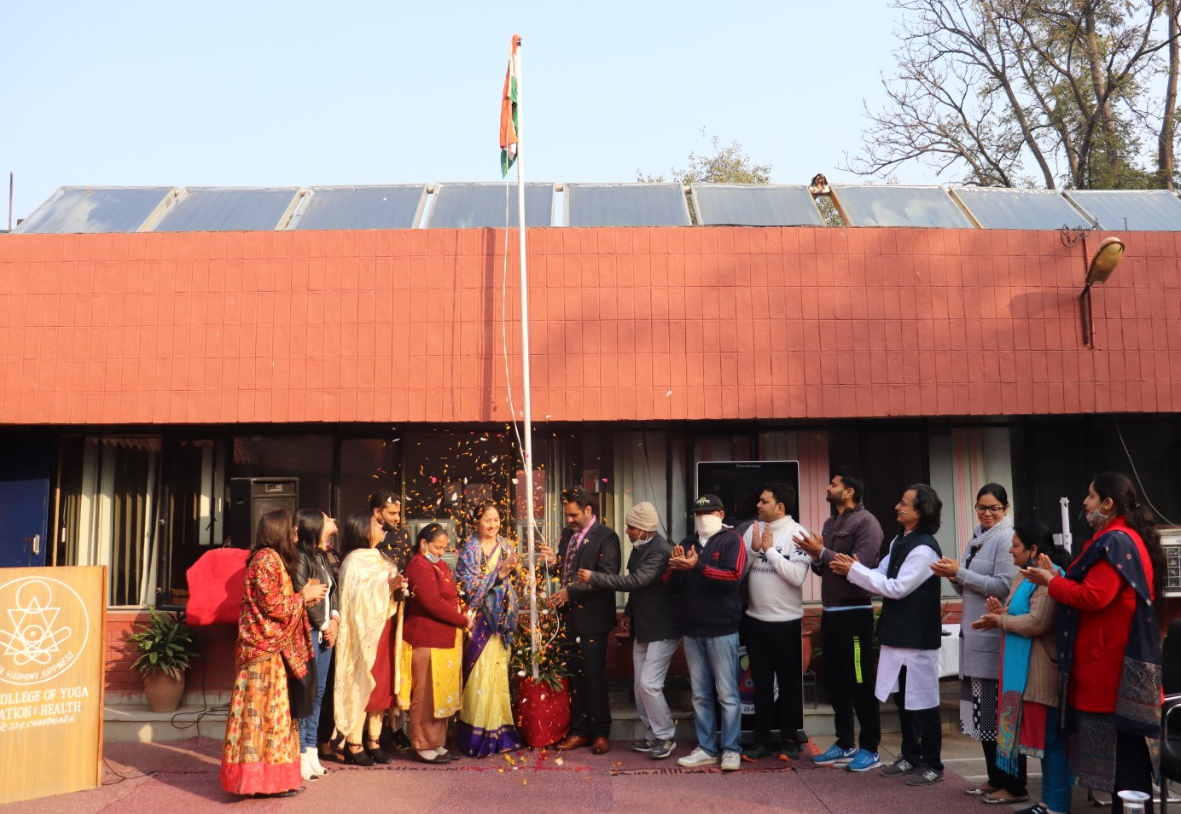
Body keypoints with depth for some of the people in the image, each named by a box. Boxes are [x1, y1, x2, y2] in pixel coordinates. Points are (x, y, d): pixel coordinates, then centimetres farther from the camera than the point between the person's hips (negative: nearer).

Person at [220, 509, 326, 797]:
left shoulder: (273, 559, 18)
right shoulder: (266, 559, -14)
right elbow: (273, 605, -18)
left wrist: (304, 597, 10)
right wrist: (304, 596, -7)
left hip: (273, 646, 10)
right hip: (265, 647, -10)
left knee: (272, 708, 11)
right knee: (265, 707, -5)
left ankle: (274, 775, 17)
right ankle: (266, 776, 1)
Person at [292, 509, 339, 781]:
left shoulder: (321, 557, 15)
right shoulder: (300, 558, -11)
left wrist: (335, 619, 1)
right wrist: (324, 625, -9)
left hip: (325, 631, 9)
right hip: (307, 632, -9)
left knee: (318, 693, 12)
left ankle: (311, 753, 20)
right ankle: (302, 757, 2)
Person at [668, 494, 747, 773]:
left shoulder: (731, 540, -1)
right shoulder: (687, 544, 15)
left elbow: (733, 576, -16)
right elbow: (671, 583, 10)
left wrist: (697, 566, -22)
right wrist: (675, 568, -12)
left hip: (722, 630, -5)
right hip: (692, 630, 5)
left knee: (727, 694, 0)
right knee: (700, 695, 9)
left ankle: (730, 750, 8)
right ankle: (706, 749, 16)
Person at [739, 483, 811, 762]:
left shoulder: (797, 534, -10)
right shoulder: (753, 529, 3)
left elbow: (797, 576, -21)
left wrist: (770, 550, -16)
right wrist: (754, 550, -15)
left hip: (786, 621, -4)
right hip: (755, 619, 5)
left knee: (789, 683, 9)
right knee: (761, 683, 14)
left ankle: (790, 739, 22)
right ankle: (761, 740, 23)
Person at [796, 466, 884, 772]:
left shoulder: (866, 522, -12)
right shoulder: (830, 523, 14)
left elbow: (861, 566, -23)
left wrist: (823, 553, -20)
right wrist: (816, 559, -7)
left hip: (854, 613, -8)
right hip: (829, 612, 8)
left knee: (861, 684, 1)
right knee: (835, 682, 14)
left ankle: (870, 749, 11)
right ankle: (844, 744, 25)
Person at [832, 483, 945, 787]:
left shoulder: (924, 548, -19)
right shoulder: (899, 541, 10)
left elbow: (897, 588, -21)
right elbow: (881, 577, 7)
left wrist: (854, 571, -19)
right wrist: (851, 568, -10)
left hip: (918, 637, -9)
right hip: (897, 633, 9)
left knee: (923, 702, 2)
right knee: (902, 699, 17)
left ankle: (932, 765, 15)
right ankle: (910, 756, 30)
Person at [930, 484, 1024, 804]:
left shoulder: (1006, 538, -9)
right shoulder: (975, 539, 16)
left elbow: (1004, 586, -19)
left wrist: (960, 572, -17)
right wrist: (954, 577, 1)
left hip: (996, 637, -8)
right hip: (974, 635, 8)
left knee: (1001, 712, -4)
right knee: (983, 709, 13)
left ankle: (1015, 786, 4)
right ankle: (996, 778, 23)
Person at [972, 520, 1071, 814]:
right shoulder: (1021, 577, 15)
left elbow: (1036, 623, -25)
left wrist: (1001, 620, -11)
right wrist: (1000, 614, -1)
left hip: (1040, 673, -10)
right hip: (1023, 671, 10)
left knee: (1050, 738, -2)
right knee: (1041, 736, 16)